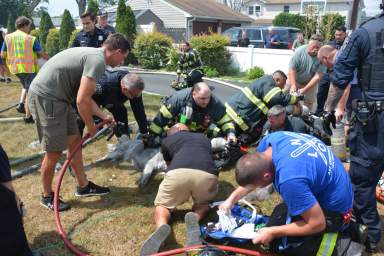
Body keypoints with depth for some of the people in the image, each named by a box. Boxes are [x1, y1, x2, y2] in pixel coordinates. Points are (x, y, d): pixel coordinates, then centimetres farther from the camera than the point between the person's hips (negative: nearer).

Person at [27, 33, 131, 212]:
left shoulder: (92, 55, 15)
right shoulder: (98, 61, -17)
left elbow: (85, 96, 21)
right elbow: (82, 101, -21)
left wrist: (104, 117, 25)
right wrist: (91, 127, -6)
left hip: (56, 97, 11)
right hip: (45, 98, -11)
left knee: (74, 141, 15)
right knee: (54, 152, 0)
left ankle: (84, 186, 28)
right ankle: (47, 196, 21)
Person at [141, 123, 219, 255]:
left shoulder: (166, 141, 32)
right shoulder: (204, 138, 39)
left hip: (178, 172, -1)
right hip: (207, 174, 2)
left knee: (162, 205, 23)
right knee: (202, 203, 30)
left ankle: (162, 227, -11)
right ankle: (195, 220, -4)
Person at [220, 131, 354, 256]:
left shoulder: (290, 179, -40)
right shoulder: (270, 140, -14)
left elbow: (317, 223, -27)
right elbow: (252, 173, 6)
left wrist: (273, 232, -18)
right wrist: (231, 199, 5)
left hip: (333, 208, -8)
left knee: (277, 242, -8)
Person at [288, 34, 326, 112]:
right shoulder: (299, 51, -25)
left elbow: (318, 76, -25)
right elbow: (292, 69, -25)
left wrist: (305, 89, -31)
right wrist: (293, 85, -36)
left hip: (310, 83, 0)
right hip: (295, 81, 0)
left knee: (310, 103, 7)